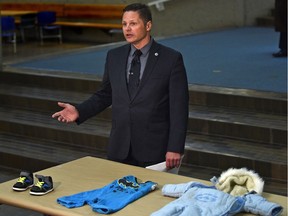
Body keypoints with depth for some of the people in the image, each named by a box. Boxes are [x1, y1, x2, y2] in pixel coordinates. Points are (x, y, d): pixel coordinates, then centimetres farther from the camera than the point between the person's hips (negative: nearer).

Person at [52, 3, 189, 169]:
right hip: (119, 148, 4)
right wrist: (79, 111, -1)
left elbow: (179, 107, -8)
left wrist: (175, 148, -13)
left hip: (154, 149, -4)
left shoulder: (172, 59, -7)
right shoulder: (114, 56, 6)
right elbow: (105, 95, 15)